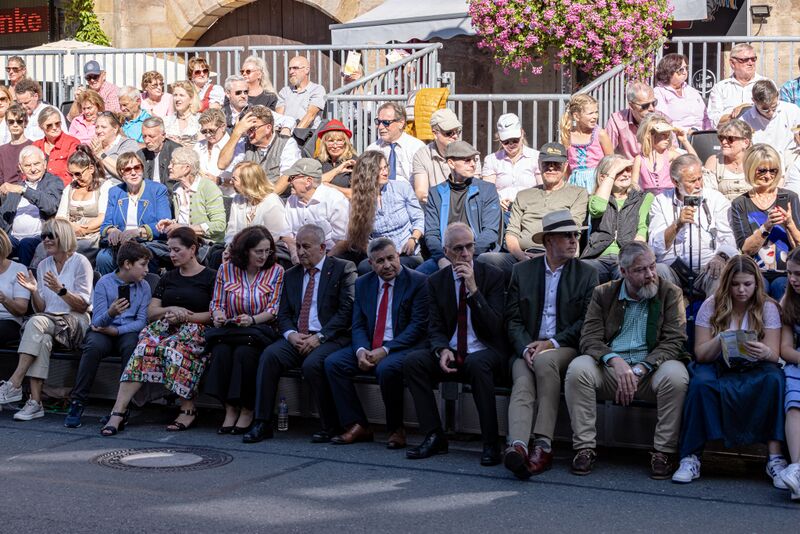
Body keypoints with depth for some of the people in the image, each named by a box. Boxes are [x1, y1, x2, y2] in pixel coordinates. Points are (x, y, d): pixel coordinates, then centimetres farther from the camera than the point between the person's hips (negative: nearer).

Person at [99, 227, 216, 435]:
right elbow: (151, 312, 16)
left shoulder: (210, 278, 8)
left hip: (195, 329, -4)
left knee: (174, 347, -39)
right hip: (164, 327, 4)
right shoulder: (168, 278, 25)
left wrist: (185, 316, -11)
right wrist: (171, 310, -5)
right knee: (145, 347, -31)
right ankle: (118, 411, -40)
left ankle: (188, 409, -28)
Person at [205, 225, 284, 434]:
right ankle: (230, 409, -21)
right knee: (221, 351, -31)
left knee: (244, 352, -34)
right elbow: (217, 303, 12)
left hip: (260, 330, -2)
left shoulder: (276, 271, 4)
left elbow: (275, 309, -2)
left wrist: (252, 320, -20)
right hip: (228, 329, 2)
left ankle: (247, 411, -21)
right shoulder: (226, 269, 8)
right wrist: (218, 315, -12)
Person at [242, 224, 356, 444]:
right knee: (269, 355, -23)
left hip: (329, 338, -5)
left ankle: (330, 426, -16)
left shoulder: (343, 269, 2)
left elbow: (346, 311, -7)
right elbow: (283, 313, 16)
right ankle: (262, 424, -21)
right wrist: (291, 334, -7)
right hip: (297, 338, 5)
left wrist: (319, 337, -15)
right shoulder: (291, 275, 19)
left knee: (313, 364, -34)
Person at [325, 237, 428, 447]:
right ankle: (358, 426, -10)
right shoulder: (363, 284, 11)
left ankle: (396, 429, -14)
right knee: (332, 362, -16)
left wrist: (385, 350, -20)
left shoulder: (418, 282, -5)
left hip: (404, 347, -6)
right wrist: (361, 350, -14)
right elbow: (358, 325, 10)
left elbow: (418, 325, -12)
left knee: (387, 368, -37)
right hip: (369, 347, 6)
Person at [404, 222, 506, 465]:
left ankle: (491, 444, -29)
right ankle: (434, 437, -15)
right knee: (412, 361, -22)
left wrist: (473, 288, -21)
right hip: (450, 353, 4)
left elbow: (494, 326, -11)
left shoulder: (492, 275, -2)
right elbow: (435, 327, 4)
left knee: (477, 364, -38)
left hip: (483, 352, -3)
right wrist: (442, 350, -18)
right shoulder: (436, 281, 6)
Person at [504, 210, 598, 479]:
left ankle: (543, 444, -38)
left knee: (545, 361, -35)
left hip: (567, 349, -1)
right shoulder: (522, 271, 13)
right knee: (523, 384, -30)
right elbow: (513, 319, 8)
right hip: (527, 349, 1)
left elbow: (586, 322, 1)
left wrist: (550, 344, -11)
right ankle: (517, 447, -53)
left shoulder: (587, 273, 10)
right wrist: (526, 348, -11)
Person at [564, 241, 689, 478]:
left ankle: (664, 451, -20)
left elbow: (674, 341, -5)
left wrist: (639, 369, -19)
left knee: (675, 374, -33)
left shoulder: (670, 293, 5)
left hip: (651, 368, -1)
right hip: (610, 368, 1)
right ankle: (585, 447, -20)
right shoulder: (603, 294, 9)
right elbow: (589, 339, -1)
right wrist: (615, 361, -23)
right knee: (578, 368, -27)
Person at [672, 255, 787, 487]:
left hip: (753, 370, 0)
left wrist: (764, 352, -32)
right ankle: (691, 458, -31)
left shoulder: (767, 308, 2)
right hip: (717, 368, 0)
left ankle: (775, 458, -34)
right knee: (700, 382, -34)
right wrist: (719, 340, -24)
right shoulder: (711, 306, 1)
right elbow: (700, 354, -2)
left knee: (773, 379, -34)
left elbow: (774, 353, -6)